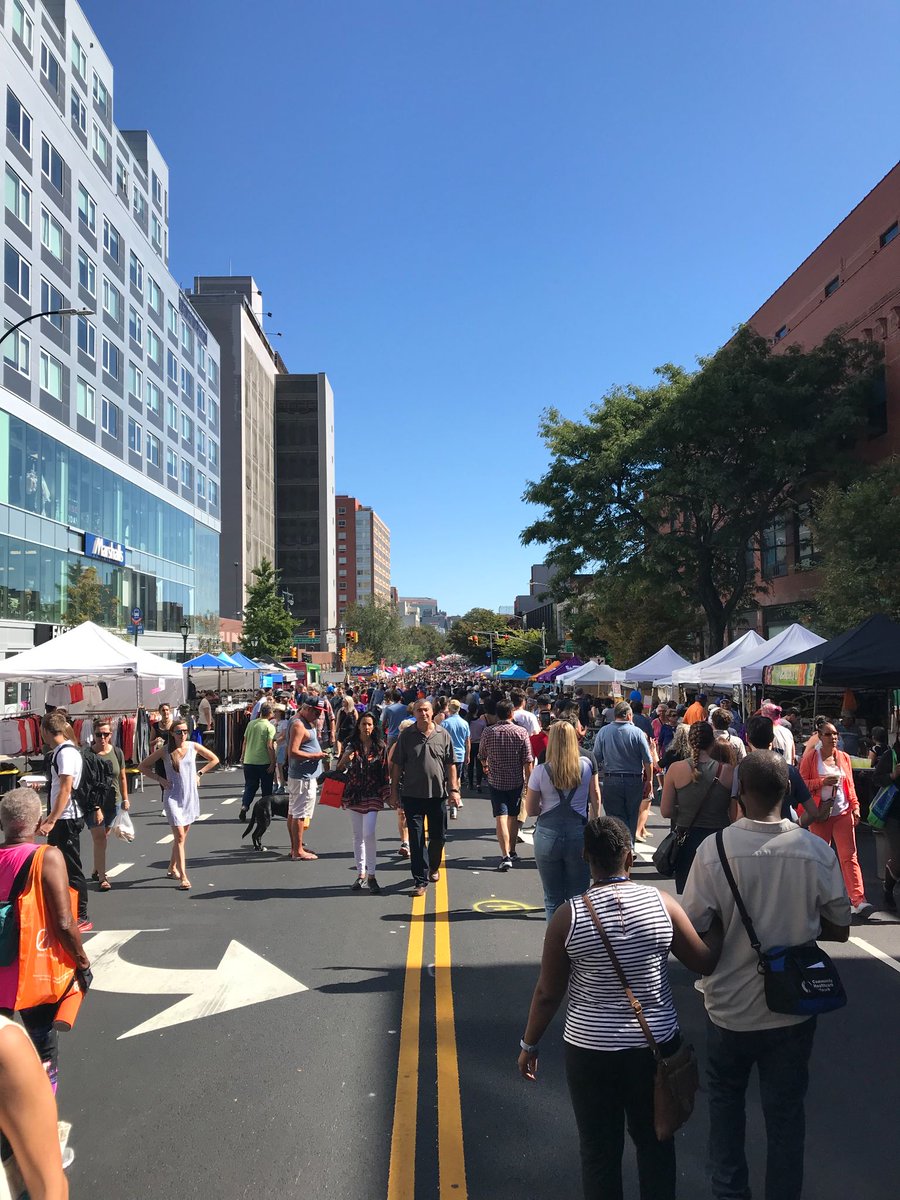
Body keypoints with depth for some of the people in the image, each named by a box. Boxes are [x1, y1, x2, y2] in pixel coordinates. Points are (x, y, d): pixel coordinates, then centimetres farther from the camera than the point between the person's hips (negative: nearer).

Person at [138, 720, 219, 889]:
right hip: (173, 797, -3)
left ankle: (172, 868, 33)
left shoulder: (194, 747, 0)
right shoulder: (165, 751, -5)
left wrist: (199, 773, 4)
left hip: (191, 797, 3)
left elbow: (214, 760, 12)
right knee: (179, 837, -11)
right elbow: (142, 766, 3)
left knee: (182, 835, 14)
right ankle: (183, 877, -11)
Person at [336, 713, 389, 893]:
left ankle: (371, 875, -4)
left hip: (372, 795, -2)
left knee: (368, 833, -14)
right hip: (354, 794, 2)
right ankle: (361, 874, 19)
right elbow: (339, 768, 5)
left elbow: (384, 770, 4)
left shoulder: (379, 746, 1)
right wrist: (345, 760, -16)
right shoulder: (351, 745, 3)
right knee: (358, 836, 9)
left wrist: (386, 793, 2)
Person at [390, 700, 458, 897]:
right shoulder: (406, 735, -1)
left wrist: (453, 789, 0)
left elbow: (450, 764, 5)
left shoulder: (443, 735, 1)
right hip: (412, 794, -1)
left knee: (437, 836, 13)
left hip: (438, 793, 1)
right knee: (416, 838, 0)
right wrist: (394, 791, 1)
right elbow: (397, 765, 2)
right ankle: (420, 880, 7)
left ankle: (434, 867, 39)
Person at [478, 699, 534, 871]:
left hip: (495, 780, -1)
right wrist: (529, 781, 1)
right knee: (513, 816, 15)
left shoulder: (488, 732, -5)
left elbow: (482, 756, 10)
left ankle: (505, 856, -14)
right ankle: (512, 852, 27)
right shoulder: (521, 732, -9)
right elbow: (527, 761, -9)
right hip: (516, 780, 1)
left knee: (501, 816, -4)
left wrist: (486, 766, 32)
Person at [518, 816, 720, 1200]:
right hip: (656, 1044, 2)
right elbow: (706, 962, -2)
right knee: (656, 1142, 24)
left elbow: (547, 993, -7)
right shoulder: (662, 902, -12)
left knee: (599, 1151, 17)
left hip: (591, 1050, -2)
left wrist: (530, 1044, 8)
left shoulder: (568, 916, -14)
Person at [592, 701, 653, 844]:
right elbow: (648, 761, -4)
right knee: (632, 818, 15)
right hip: (635, 781, 0)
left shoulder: (603, 732, -4)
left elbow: (596, 758, -1)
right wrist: (649, 781, 5)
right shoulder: (637, 732, -6)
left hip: (611, 780, 0)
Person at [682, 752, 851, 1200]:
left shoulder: (714, 849, -21)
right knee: (785, 1110, 19)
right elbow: (839, 929, -3)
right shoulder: (817, 851, -14)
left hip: (731, 1005, -1)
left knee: (725, 1099, 24)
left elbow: (692, 930, -16)